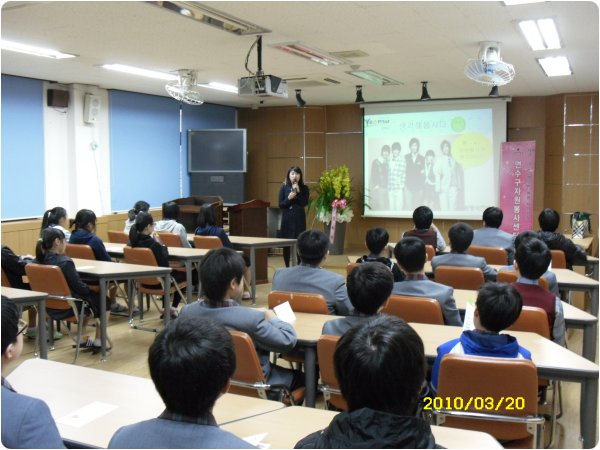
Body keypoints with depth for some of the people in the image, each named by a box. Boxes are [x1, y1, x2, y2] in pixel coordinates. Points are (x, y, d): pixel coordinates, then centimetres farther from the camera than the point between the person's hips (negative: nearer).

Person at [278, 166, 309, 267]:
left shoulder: (304, 188, 2)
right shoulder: (284, 188, 1)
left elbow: (305, 203, -9)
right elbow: (280, 205, -2)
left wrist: (298, 192, -17)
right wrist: (289, 198, -18)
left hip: (299, 219, 0)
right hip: (287, 219, 1)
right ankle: (287, 267, 14)